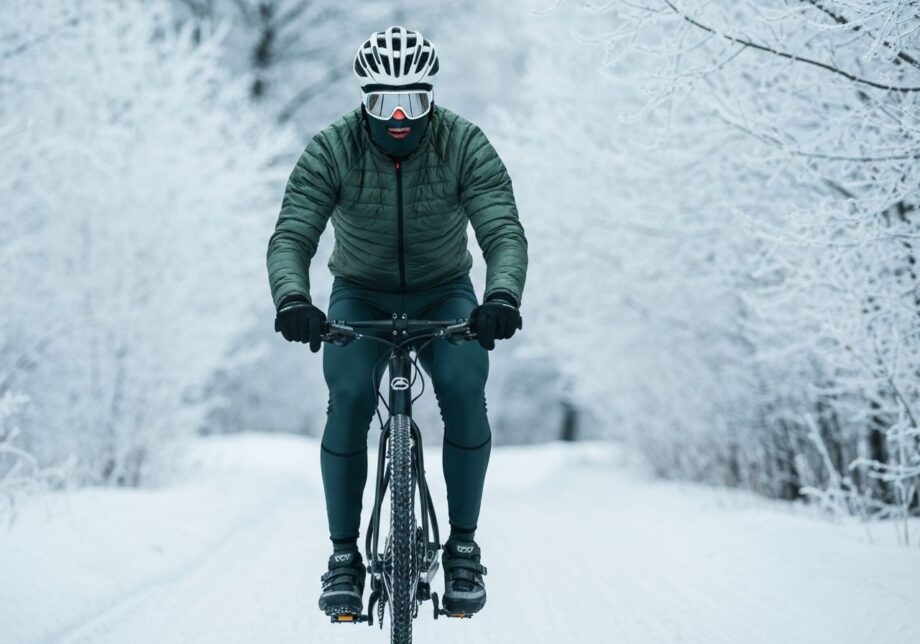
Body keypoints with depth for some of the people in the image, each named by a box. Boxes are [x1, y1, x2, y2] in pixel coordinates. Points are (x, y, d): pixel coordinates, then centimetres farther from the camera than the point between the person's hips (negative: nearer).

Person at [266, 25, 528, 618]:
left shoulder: (465, 145, -20)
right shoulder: (331, 151, -20)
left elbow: (505, 231, -28)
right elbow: (291, 236, -26)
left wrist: (502, 295, -49)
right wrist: (292, 299, -47)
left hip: (444, 293, 0)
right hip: (360, 295, 0)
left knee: (464, 392, -26)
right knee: (349, 399, -24)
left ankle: (464, 547, -11)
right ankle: (344, 554, -11)